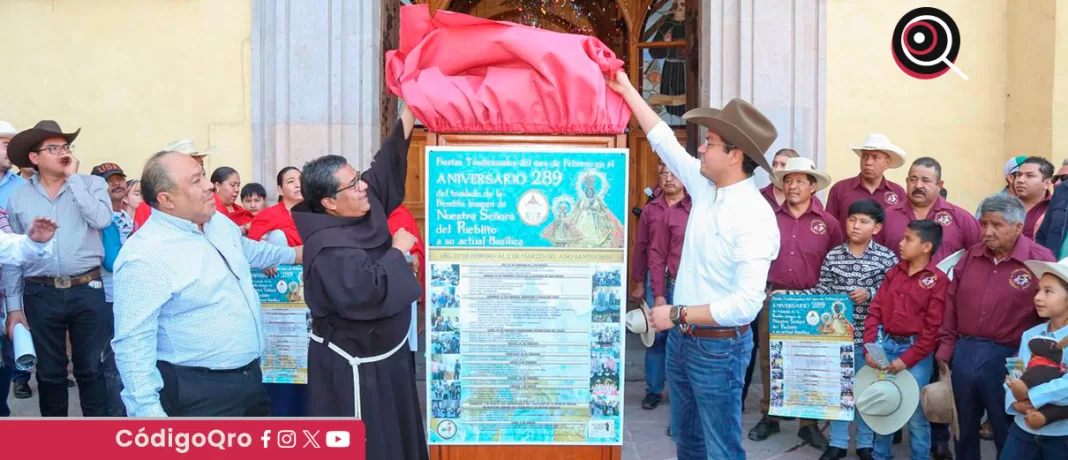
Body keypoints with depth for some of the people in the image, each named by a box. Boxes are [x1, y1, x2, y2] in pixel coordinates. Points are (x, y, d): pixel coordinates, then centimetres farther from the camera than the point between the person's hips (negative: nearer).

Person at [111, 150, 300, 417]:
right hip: (198, 392, -8)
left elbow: (249, 250, 26)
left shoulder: (219, 222, 4)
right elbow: (133, 343, -24)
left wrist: (295, 254, 35)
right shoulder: (145, 256, -22)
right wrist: (148, 412, -27)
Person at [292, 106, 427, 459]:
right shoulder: (329, 248, -26)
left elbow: (386, 165, 8)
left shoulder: (366, 207, -1)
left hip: (383, 352, 9)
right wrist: (398, 251, -22)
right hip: (354, 365, -9)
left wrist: (411, 111, 5)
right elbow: (367, 292, -37)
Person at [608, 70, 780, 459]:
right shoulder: (705, 188, 0)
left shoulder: (755, 217, -23)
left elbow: (746, 303, -28)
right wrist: (626, 88, 16)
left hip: (719, 347, -8)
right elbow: (664, 140, 14)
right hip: (682, 338, 8)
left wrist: (677, 315, -22)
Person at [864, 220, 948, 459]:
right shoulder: (894, 273, 7)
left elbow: (933, 328, -12)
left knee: (916, 410, 3)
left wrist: (907, 359, -14)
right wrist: (870, 347, -6)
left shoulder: (938, 280, -9)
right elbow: (875, 310, 4)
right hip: (884, 345, 5)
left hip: (916, 351, -5)